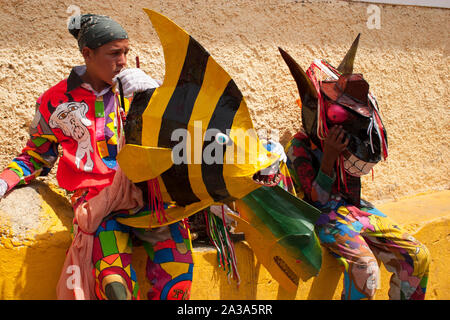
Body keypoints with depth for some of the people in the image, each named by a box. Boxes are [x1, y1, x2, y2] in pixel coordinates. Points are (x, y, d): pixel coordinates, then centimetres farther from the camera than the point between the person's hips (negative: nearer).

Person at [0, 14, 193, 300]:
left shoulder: (132, 89, 16)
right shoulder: (57, 102, 12)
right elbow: (36, 157, 22)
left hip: (144, 188, 2)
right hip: (96, 198, -2)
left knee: (177, 268, -22)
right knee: (116, 286, -27)